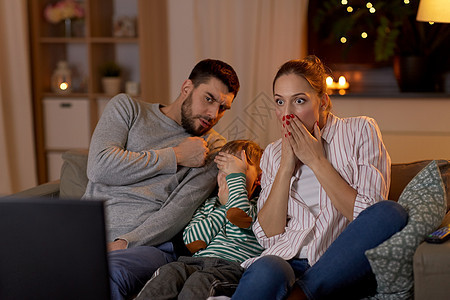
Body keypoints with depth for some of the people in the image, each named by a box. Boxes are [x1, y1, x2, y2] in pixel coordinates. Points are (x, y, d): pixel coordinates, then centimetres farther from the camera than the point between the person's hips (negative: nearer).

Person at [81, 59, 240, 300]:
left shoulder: (213, 148, 12)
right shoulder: (127, 108, 15)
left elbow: (180, 210, -2)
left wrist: (123, 243, -18)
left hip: (148, 243, -1)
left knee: (108, 275, -36)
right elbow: (99, 167, -3)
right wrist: (176, 156, 0)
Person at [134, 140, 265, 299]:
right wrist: (225, 205, 9)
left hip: (231, 266, -4)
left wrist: (236, 174, 4)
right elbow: (193, 243, 10)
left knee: (199, 281, -36)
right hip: (197, 262, 4)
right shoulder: (209, 204, 28)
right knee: (170, 271, -29)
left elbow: (237, 214, -13)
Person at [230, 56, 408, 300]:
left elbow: (369, 215, -4)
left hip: (343, 266, 1)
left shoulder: (360, 131, 8)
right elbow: (268, 235, 6)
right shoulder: (273, 154, 17)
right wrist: (287, 165, -1)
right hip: (288, 261, -1)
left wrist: (316, 161, -4)